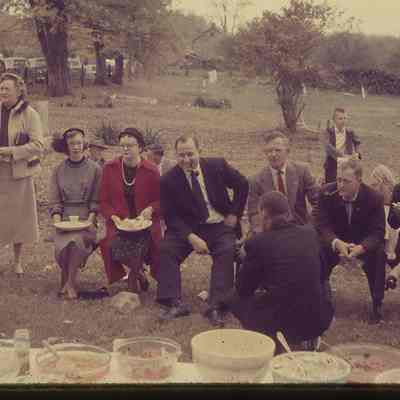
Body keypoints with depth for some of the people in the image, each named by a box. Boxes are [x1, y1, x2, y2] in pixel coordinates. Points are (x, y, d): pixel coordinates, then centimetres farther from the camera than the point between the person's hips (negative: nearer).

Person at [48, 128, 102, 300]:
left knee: (77, 241, -32)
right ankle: (66, 280, -3)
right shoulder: (59, 170, 11)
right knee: (62, 245, -27)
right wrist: (57, 219, -8)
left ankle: (70, 282, -14)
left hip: (86, 217, -2)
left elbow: (96, 200, 4)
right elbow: (54, 201, 8)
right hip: (65, 217, 2)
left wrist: (90, 219, -10)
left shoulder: (94, 169, 6)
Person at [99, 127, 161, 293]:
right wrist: (113, 217, -10)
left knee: (139, 246, -31)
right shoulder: (110, 168, 4)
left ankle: (135, 272, 6)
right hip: (118, 223, 1)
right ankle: (138, 272, 6)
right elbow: (104, 201, 7)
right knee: (115, 246, -28)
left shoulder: (151, 171, 0)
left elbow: (161, 200, 8)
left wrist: (151, 209, -13)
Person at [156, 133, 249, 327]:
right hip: (189, 227, 1)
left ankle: (216, 307, -25)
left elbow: (242, 185, 9)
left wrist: (234, 214, 1)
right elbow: (171, 216, -7)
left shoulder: (217, 166, -5)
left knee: (227, 251, -28)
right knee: (166, 249, -22)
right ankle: (175, 303, -17)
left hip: (220, 225, -1)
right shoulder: (169, 180, -7)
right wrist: (191, 237, -21)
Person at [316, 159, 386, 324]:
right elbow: (322, 224, -18)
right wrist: (338, 244, -39)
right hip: (335, 241, 1)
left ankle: (377, 305, -11)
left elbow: (377, 232, -20)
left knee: (378, 254, -30)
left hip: (364, 243, -1)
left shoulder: (374, 198, -20)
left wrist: (360, 248, -41)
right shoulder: (327, 192, -19)